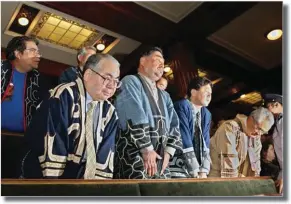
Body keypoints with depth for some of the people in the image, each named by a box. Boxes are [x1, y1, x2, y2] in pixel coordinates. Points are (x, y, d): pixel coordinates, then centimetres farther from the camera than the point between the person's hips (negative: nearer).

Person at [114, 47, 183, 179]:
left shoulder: (164, 96, 22)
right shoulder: (131, 82, -1)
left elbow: (174, 125, 13)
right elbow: (134, 117, -13)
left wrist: (168, 152, -2)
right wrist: (147, 149, -16)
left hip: (160, 160, 7)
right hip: (134, 159, -6)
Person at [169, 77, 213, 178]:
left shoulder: (206, 114, 10)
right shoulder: (181, 106, -12)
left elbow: (205, 143, 4)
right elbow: (185, 141, -16)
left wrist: (203, 172, -6)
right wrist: (196, 173, -14)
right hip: (177, 169, -6)